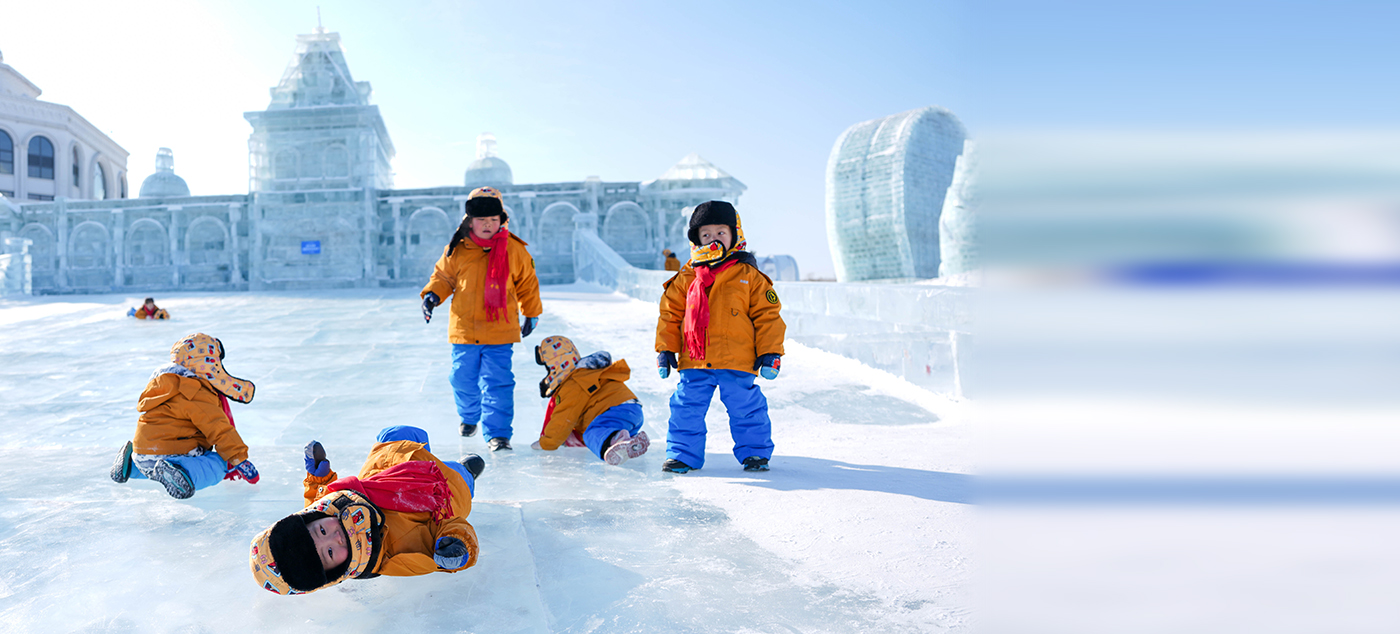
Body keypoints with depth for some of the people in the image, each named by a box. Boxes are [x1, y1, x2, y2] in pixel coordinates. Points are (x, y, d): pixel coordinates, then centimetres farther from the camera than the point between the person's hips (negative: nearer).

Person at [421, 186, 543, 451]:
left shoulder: (514, 250, -2)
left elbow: (527, 284, 10)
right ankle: (469, 416, 42)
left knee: (497, 383, -7)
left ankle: (498, 434, 1)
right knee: (463, 380, 13)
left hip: (500, 332, -2)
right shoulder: (457, 250, -1)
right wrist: (432, 294, -7)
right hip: (464, 329, 2)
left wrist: (532, 314, 16)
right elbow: (444, 277, 13)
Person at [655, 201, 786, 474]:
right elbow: (670, 313, 12)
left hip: (737, 362, -2)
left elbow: (768, 315, 2)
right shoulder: (686, 277, 6)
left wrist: (770, 352, -2)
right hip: (694, 362, 2)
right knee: (686, 408, 6)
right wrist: (665, 349, 6)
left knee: (746, 408, 5)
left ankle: (755, 452, 24)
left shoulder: (749, 276, 1)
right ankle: (683, 454, 21)